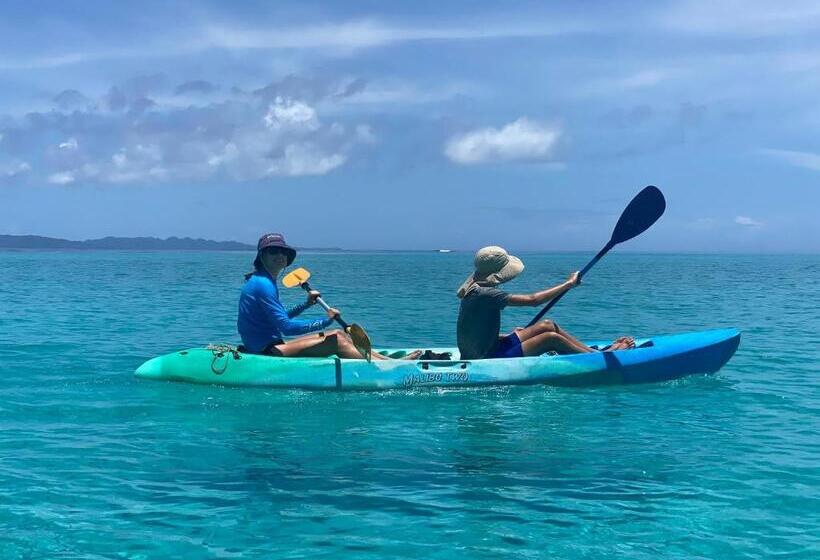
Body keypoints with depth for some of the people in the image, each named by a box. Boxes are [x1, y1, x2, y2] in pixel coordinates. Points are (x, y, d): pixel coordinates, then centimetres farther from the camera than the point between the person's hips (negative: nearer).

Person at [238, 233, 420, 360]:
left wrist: (306, 304, 18)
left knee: (339, 334, 7)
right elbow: (287, 327, -23)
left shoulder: (266, 281, 14)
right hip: (266, 354, -10)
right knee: (337, 341, -15)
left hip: (270, 348, 10)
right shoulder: (262, 284, -18)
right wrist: (326, 321, -15)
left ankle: (386, 360, 5)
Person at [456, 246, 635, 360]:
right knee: (552, 337, -12)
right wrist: (569, 283, -14)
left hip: (481, 352, 10)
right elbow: (532, 300, -23)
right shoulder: (486, 294, -23)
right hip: (488, 361, -10)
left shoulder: (474, 290, 9)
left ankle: (594, 351, 14)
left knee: (547, 325, 7)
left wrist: (512, 336, 13)